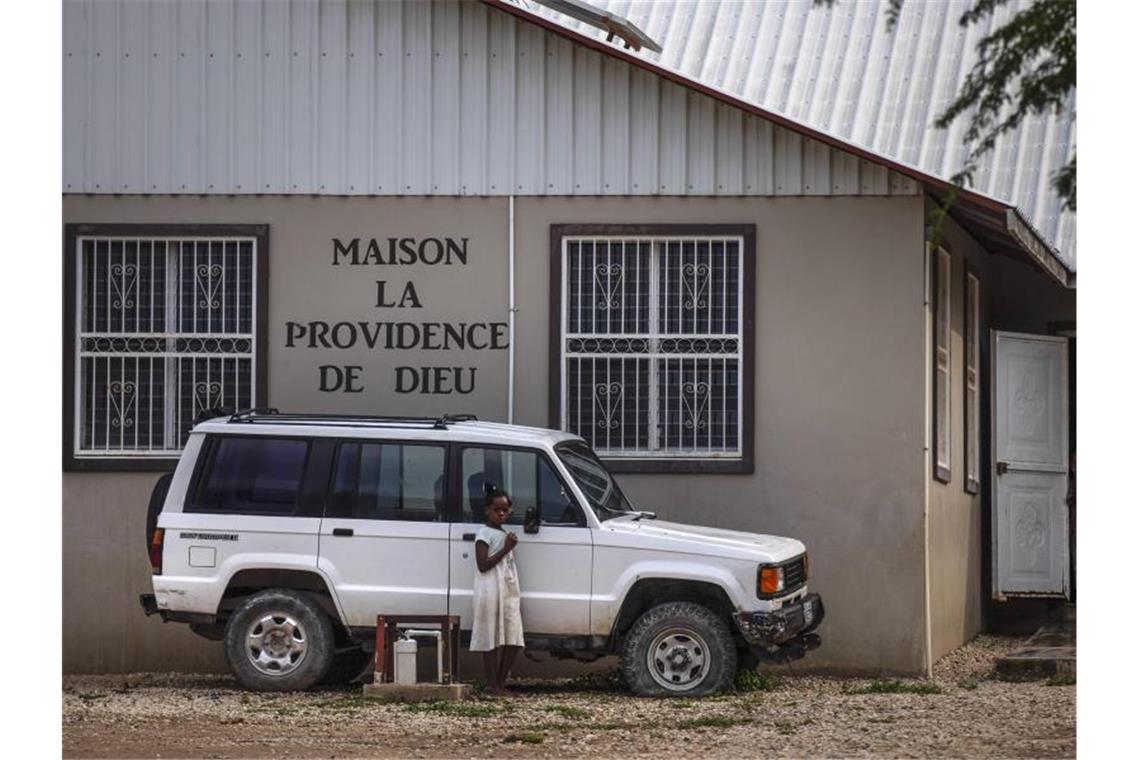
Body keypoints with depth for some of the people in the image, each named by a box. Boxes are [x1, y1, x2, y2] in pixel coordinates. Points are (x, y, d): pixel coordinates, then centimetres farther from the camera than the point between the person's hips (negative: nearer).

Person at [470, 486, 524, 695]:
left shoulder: (505, 534, 20)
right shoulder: (484, 534, -6)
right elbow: (483, 565, -16)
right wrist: (505, 549, -15)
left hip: (509, 591, 8)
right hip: (491, 590, -8)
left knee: (512, 640, 3)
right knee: (493, 639, -7)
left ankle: (501, 682, 9)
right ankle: (492, 685, -4)